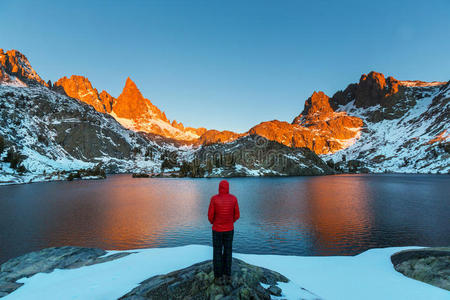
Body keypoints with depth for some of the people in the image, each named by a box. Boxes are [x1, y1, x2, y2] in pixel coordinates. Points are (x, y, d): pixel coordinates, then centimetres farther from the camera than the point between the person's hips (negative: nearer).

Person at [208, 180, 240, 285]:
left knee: (217, 253, 11)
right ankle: (227, 276, 19)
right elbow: (236, 215, -3)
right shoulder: (233, 198, -9)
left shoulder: (214, 199, -16)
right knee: (227, 253, 14)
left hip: (217, 230, -2)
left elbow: (210, 215, -12)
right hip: (229, 229, 2)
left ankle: (218, 278, 17)